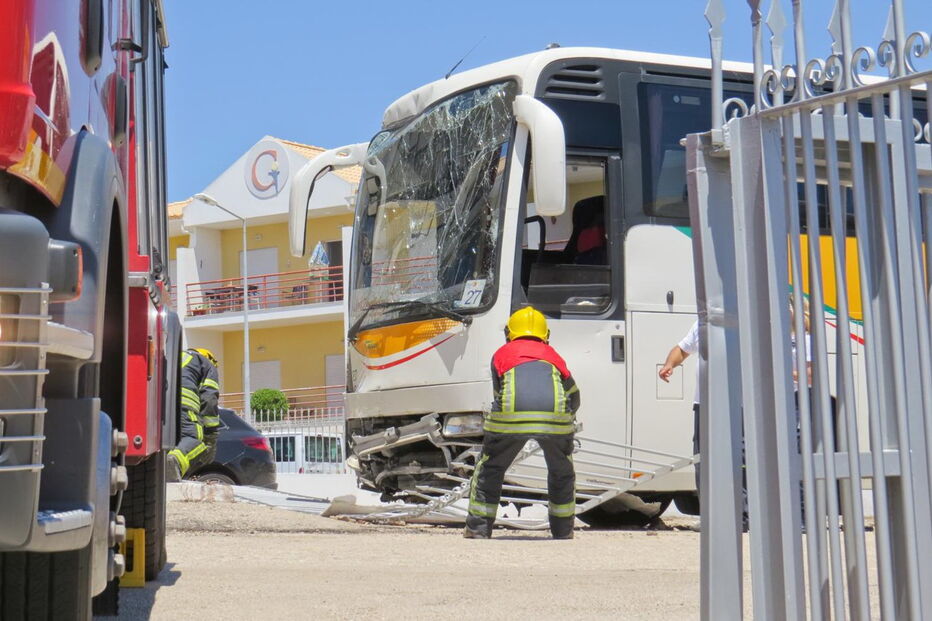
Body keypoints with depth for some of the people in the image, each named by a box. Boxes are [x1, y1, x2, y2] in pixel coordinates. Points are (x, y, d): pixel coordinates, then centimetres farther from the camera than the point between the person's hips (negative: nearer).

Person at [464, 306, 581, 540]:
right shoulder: (552, 354, 32)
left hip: (510, 416, -1)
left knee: (490, 468, 21)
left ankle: (478, 527, 19)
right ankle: (563, 529, 31)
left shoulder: (502, 353, 27)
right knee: (562, 471, 27)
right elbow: (574, 398, 32)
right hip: (555, 416, 1)